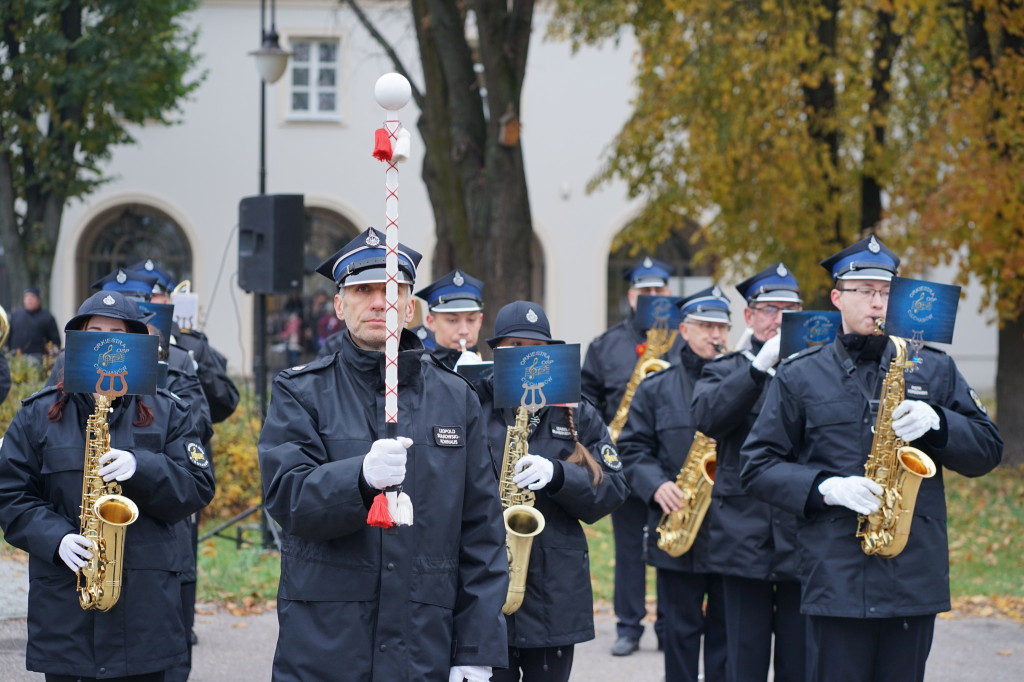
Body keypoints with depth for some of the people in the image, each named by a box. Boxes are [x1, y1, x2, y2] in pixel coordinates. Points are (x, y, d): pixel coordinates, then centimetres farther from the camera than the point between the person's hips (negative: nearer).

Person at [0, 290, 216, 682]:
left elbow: (198, 487, 1)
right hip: (62, 602, 0)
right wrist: (55, 538, -12)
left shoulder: (165, 412, 9)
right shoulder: (38, 415, 9)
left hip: (146, 600, 0)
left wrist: (141, 468, -16)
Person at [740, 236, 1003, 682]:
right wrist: (825, 487, -12)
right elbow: (757, 467, 5)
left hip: (918, 574, 2)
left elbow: (988, 450, 11)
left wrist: (937, 423, -9)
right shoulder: (799, 376, 7)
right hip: (836, 575, -2)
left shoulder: (934, 369, 12)